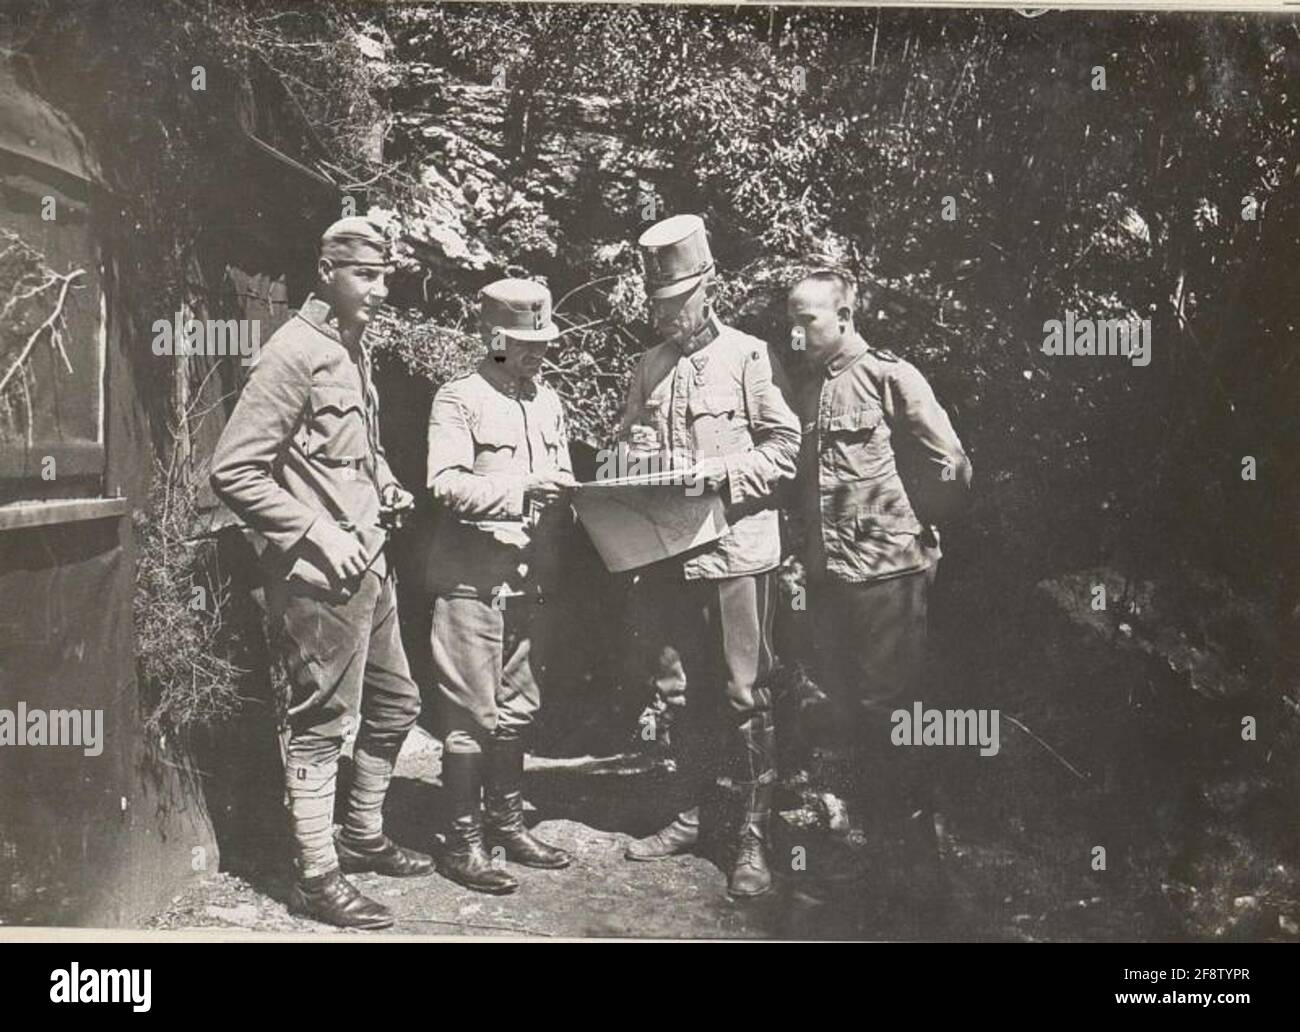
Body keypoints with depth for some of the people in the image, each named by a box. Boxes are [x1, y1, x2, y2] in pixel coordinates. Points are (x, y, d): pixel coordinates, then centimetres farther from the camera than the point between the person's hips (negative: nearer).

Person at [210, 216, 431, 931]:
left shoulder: (354, 348, 14)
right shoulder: (295, 352, -15)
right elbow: (234, 470, -19)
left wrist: (384, 486, 10)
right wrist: (316, 534, -21)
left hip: (369, 564, 10)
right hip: (320, 576, -10)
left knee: (395, 705, 19)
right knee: (322, 724, -2)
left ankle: (363, 837, 36)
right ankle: (317, 878, 9)